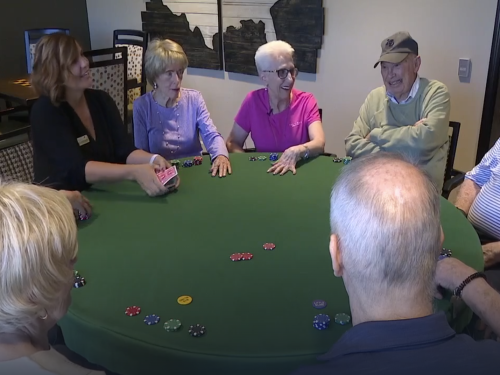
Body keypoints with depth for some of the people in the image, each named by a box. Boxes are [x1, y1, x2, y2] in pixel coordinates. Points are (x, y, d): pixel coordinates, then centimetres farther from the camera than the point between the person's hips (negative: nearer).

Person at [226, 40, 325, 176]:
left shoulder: (306, 101, -5)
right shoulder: (253, 101, -4)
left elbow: (320, 143, -16)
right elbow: (233, 143, 1)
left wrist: (296, 152, -36)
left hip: (300, 170, 2)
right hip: (264, 170, -1)